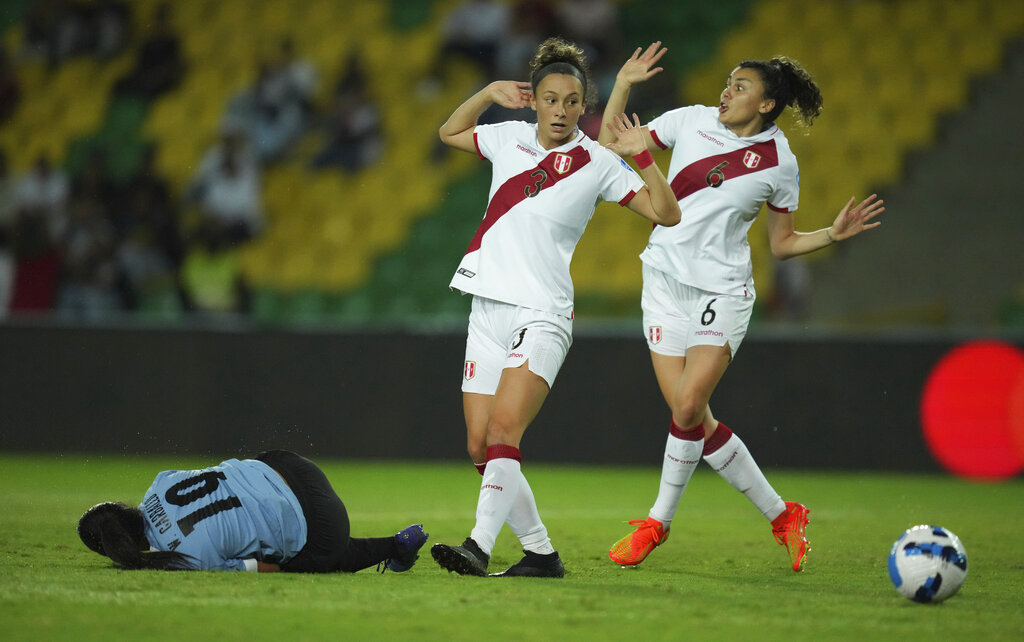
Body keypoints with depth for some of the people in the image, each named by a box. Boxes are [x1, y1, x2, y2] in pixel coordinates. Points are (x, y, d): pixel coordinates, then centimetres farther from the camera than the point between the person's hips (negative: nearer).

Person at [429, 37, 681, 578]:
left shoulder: (598, 162, -1)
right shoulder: (508, 138, 10)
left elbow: (667, 214, -2)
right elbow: (450, 132, 30)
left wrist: (641, 154, -12)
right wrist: (490, 92, 15)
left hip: (542, 314, -5)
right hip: (488, 308, 5)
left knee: (503, 432, -23)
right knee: (479, 446, 1)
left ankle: (478, 546, -32)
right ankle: (541, 553, 10)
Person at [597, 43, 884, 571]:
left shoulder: (778, 162, -1)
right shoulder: (691, 121, 2)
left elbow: (782, 244, 9)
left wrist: (834, 233, -6)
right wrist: (623, 85, -2)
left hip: (723, 290, -3)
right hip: (665, 282, 3)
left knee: (688, 408, -15)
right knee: (691, 415, -3)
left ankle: (658, 521, 4)